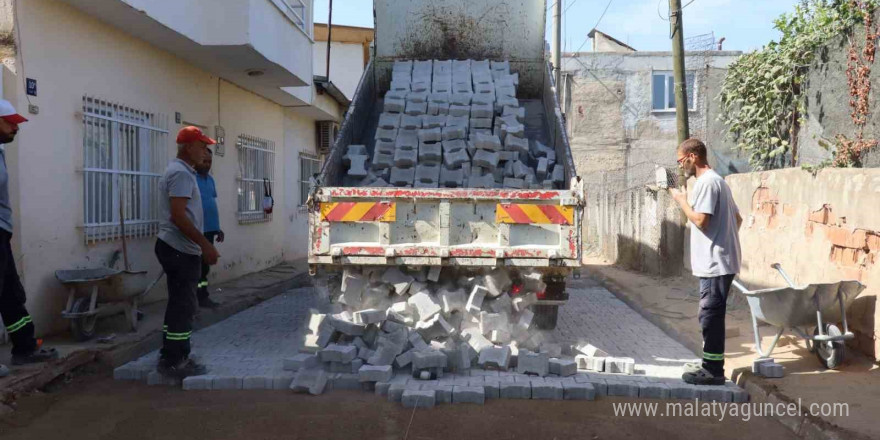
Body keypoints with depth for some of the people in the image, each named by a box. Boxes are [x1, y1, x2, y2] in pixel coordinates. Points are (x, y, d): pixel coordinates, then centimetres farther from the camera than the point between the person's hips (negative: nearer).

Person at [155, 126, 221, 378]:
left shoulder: (178, 171, 18)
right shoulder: (182, 173, -15)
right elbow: (178, 215, -24)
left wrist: (201, 244, 25)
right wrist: (205, 245, -23)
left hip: (175, 247, 11)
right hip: (181, 249, -11)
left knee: (178, 303, 15)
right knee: (184, 306, -5)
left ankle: (170, 356, 22)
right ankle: (175, 362, 1)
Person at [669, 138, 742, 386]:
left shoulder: (707, 182, -14)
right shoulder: (716, 180, 18)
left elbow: (700, 220, -22)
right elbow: (738, 218, 22)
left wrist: (682, 200, -8)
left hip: (715, 263, -10)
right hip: (717, 261, 10)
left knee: (711, 316, -5)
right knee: (711, 315, 15)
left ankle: (713, 371, 2)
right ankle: (710, 365, 23)